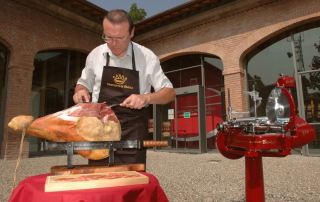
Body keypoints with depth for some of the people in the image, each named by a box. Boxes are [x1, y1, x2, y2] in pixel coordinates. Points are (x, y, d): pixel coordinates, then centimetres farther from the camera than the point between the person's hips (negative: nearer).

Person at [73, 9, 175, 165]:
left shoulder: (147, 57, -4)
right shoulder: (95, 55, 3)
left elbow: (169, 92, -1)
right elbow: (83, 84, 18)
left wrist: (146, 98, -19)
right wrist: (80, 92, -5)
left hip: (133, 131, -2)